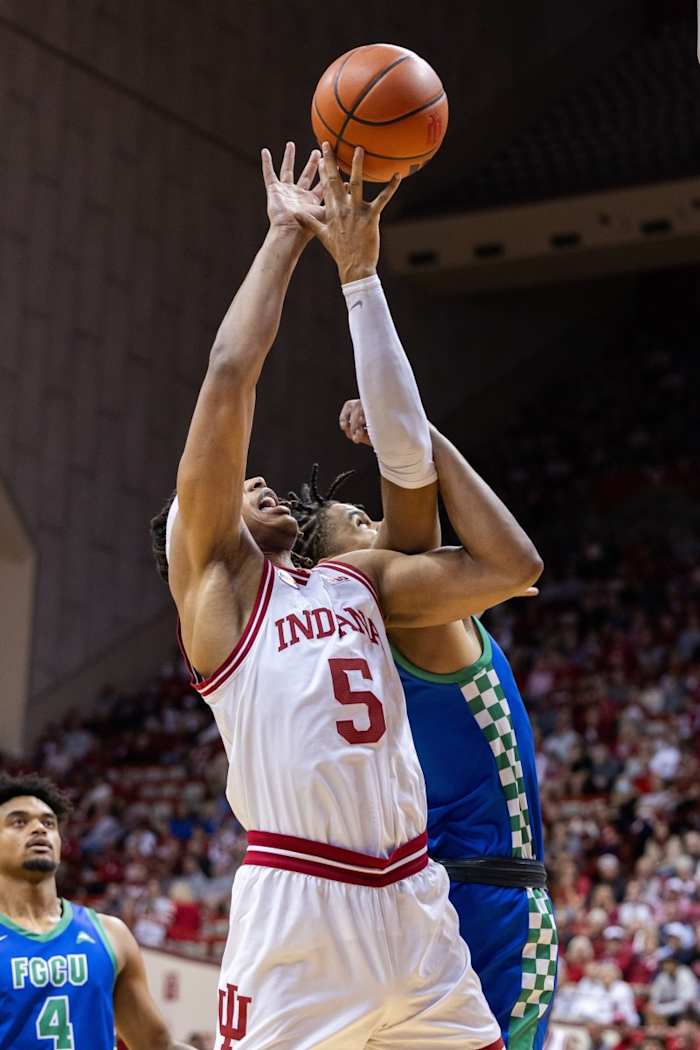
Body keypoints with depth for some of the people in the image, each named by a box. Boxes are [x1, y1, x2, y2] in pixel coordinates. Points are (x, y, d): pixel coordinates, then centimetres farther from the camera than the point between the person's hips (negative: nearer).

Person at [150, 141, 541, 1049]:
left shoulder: (359, 579, 21)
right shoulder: (215, 576, 6)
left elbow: (513, 566, 12)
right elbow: (229, 376, -2)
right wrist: (288, 236, 7)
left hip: (414, 901, 6)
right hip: (298, 908, -5)